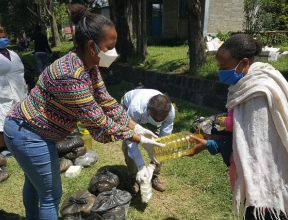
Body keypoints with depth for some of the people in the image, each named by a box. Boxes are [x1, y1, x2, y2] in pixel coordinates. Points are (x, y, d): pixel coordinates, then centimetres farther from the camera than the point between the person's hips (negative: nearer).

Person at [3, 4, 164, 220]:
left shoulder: (89, 66, -5)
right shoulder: (70, 76, -34)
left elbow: (106, 102, -1)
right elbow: (98, 122, -29)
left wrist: (137, 127, -5)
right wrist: (139, 140, -21)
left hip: (31, 130, 10)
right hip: (29, 135, -9)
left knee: (34, 182, 30)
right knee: (51, 194, 7)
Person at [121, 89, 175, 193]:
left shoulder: (170, 111, -38)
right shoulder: (135, 109, -47)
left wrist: (154, 164, -33)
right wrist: (141, 166, -41)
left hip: (152, 111, 2)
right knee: (127, 144, -18)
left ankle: (154, 176, 11)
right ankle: (133, 177, 5)